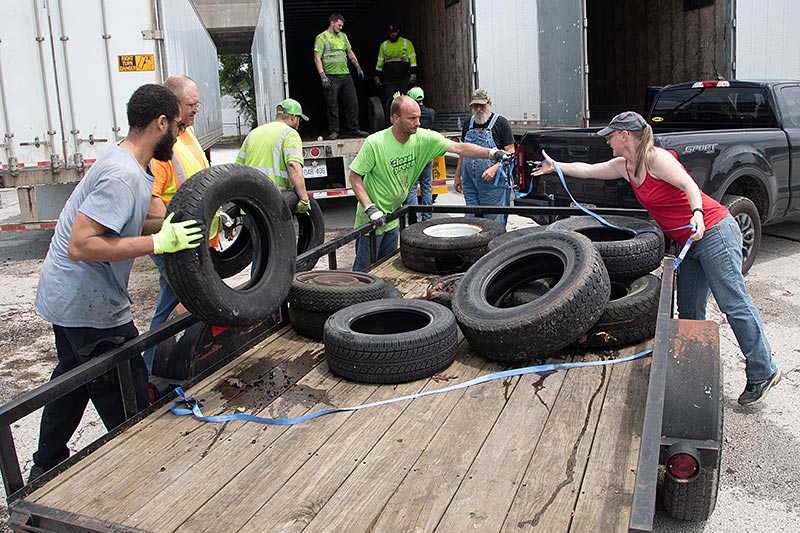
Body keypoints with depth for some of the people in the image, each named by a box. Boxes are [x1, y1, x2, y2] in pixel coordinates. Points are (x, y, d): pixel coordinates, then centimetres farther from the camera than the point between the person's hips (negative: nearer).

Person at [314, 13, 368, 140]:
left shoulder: (343, 36, 16)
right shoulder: (321, 38, -3)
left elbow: (350, 53, 26)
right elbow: (317, 58, -9)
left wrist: (358, 67, 19)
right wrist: (322, 76, -18)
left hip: (346, 75, 6)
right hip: (331, 77, -6)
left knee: (352, 103, 4)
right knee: (332, 106, -2)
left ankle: (353, 129, 12)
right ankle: (334, 131, 6)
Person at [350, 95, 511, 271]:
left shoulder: (424, 138, -10)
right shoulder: (375, 143, -22)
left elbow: (459, 148, -12)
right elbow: (355, 176, -16)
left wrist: (491, 153, -24)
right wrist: (370, 208, -24)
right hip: (372, 218, -5)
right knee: (364, 267, 3)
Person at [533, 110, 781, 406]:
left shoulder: (656, 158, -14)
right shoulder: (624, 166, 12)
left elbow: (688, 184, -25)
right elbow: (586, 169, 22)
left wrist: (697, 213, -42)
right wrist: (554, 166, 27)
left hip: (713, 231, -9)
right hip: (691, 242, 9)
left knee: (734, 303, -7)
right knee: (689, 312, 8)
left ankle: (763, 372, 2)